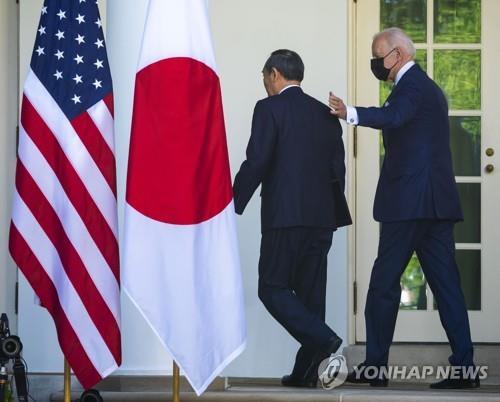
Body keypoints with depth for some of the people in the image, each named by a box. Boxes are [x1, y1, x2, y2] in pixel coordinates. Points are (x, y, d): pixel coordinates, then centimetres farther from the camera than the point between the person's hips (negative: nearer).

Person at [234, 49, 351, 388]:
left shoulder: (269, 108, -4)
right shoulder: (326, 113, 14)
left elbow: (256, 162, -11)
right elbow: (338, 167, 13)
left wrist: (232, 206, -4)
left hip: (285, 215, -6)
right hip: (323, 216, 7)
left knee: (273, 288, -2)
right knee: (310, 291, 9)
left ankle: (324, 340, -20)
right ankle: (307, 370, 9)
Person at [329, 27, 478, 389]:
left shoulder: (412, 85, -10)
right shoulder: (429, 87, 22)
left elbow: (394, 116, -31)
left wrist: (351, 113, -43)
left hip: (409, 201, -10)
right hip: (438, 201, 10)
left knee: (384, 283, -3)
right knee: (446, 282, 5)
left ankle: (375, 365, 1)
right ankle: (463, 366, 1)